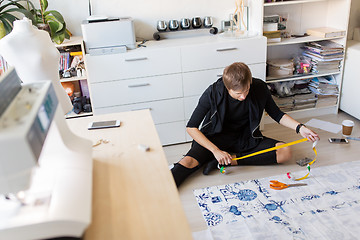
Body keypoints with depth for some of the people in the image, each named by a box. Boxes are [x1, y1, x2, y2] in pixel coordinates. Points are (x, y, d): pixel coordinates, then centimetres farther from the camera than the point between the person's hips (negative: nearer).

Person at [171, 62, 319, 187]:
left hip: (246, 139, 3)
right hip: (217, 137, -3)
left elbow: (276, 114, 2)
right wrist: (216, 150, -28)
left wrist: (299, 128, -14)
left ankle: (225, 161, -23)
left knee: (285, 152, -20)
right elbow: (191, 127, -19)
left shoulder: (259, 88, -15)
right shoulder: (213, 93, -22)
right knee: (189, 162, -31)